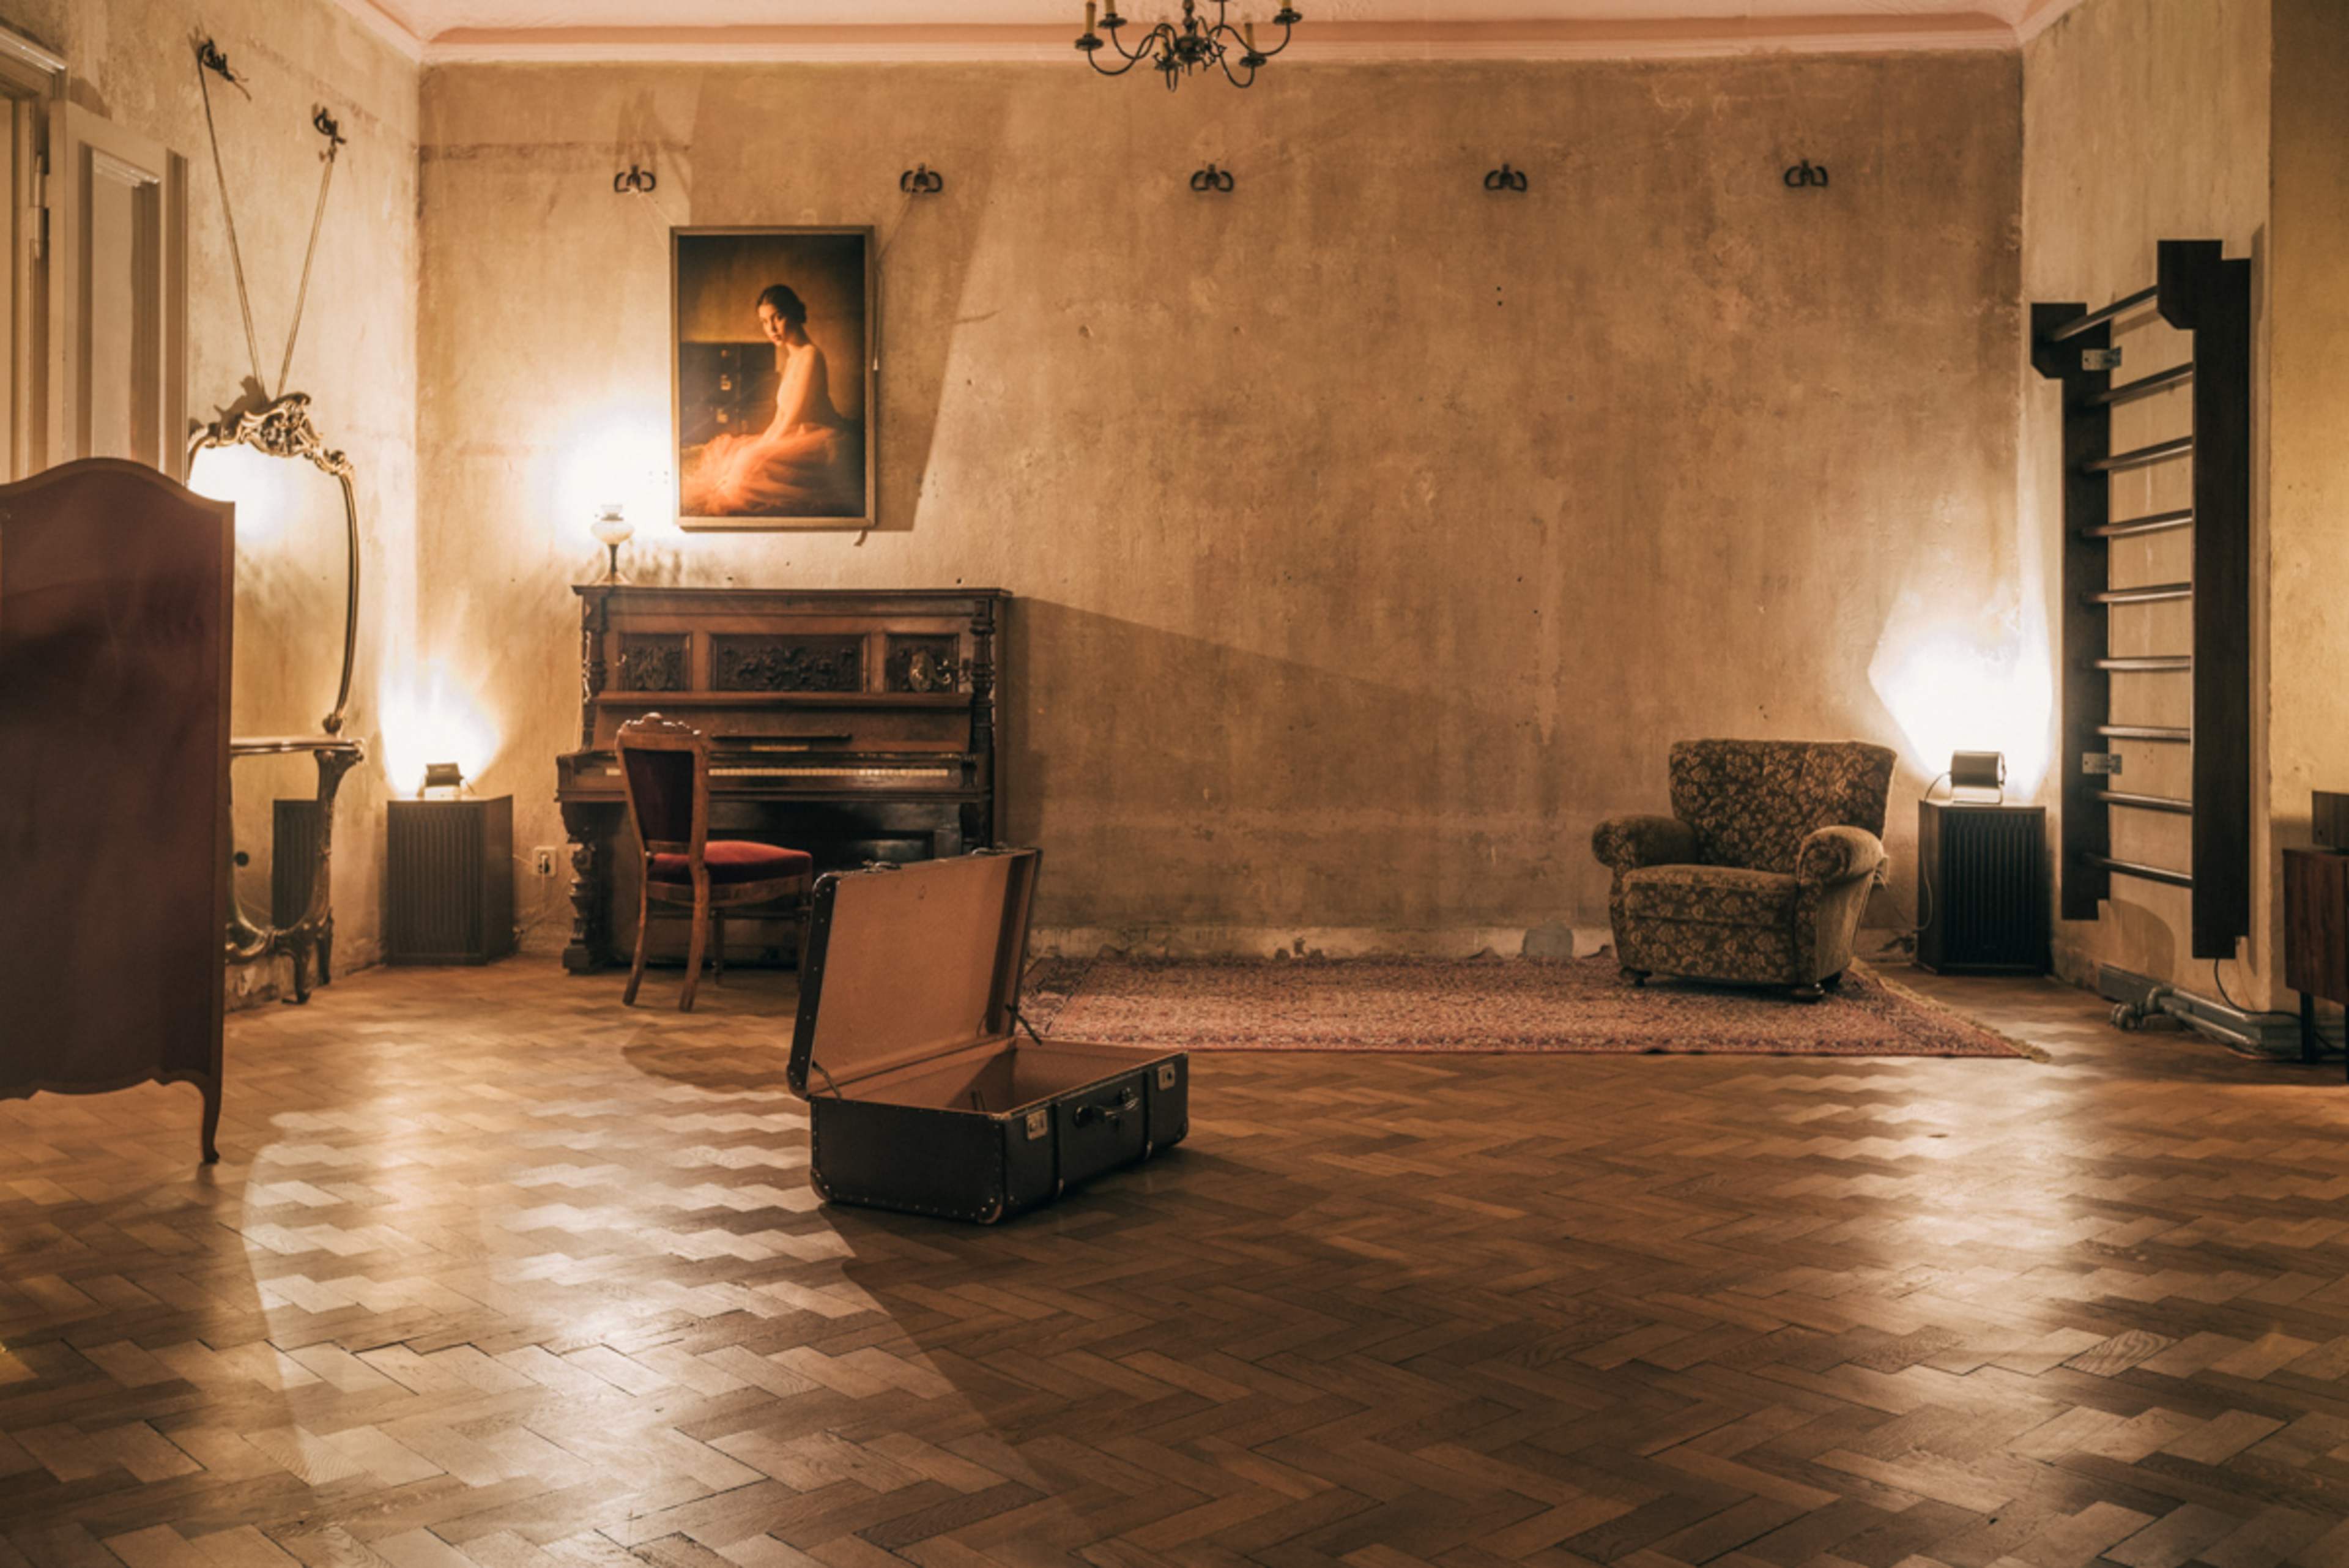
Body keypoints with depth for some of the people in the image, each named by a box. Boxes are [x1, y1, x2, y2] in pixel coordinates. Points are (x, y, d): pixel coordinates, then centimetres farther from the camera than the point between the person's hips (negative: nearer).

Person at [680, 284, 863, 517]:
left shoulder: (810, 356, -12)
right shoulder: (791, 359, 19)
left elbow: (791, 421, -15)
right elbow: (779, 421, 18)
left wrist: (759, 451, -12)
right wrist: (754, 448, 8)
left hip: (823, 447, -11)